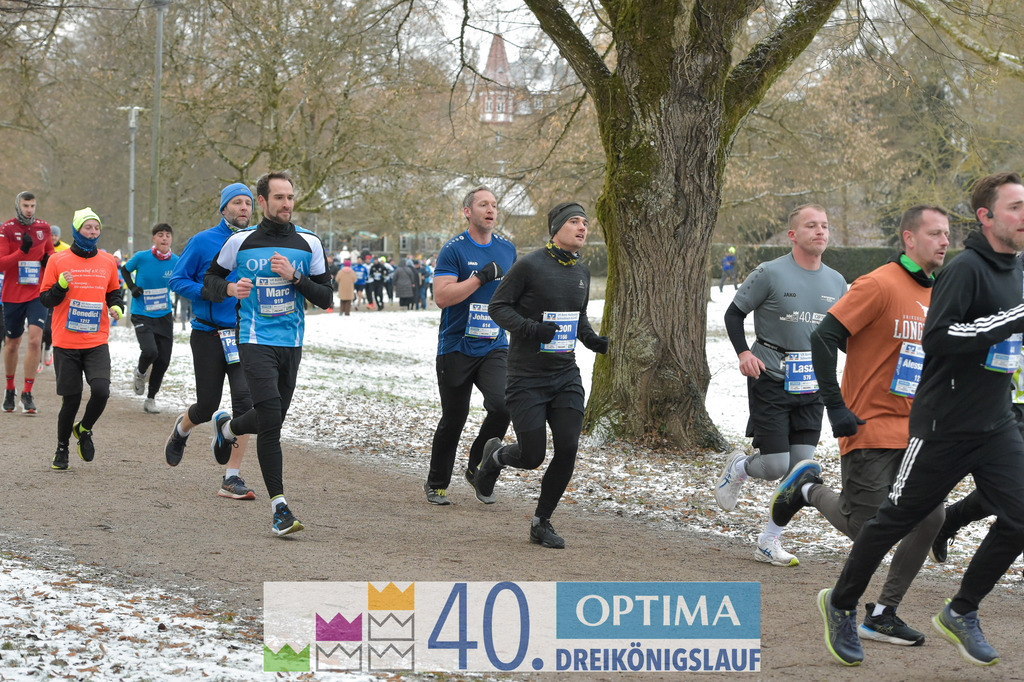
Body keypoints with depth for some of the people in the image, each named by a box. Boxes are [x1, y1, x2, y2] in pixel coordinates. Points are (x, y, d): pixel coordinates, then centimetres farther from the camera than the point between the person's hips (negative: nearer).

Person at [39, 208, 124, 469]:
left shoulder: (107, 261, 8)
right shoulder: (58, 261, 0)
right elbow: (45, 299, 2)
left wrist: (117, 307, 1)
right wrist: (61, 286, -17)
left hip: (97, 343, 2)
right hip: (66, 343, -2)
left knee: (101, 390, -18)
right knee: (71, 399, 0)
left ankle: (84, 430, 12)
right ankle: (62, 448, 22)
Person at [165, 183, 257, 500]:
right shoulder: (203, 242, -3)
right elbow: (177, 280, -2)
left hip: (245, 334, 2)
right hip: (208, 334, -2)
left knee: (245, 397, -14)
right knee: (208, 405, 4)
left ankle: (232, 477, -8)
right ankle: (182, 429, 43)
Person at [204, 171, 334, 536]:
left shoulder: (309, 244, 4)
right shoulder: (240, 242, 0)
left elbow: (325, 298, 3)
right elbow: (211, 279, 12)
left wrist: (294, 276, -13)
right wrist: (230, 289, -10)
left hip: (291, 343, 4)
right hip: (255, 341, -4)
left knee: (269, 422, 13)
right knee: (271, 419, -19)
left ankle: (227, 427, 44)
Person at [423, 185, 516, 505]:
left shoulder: (507, 249, 10)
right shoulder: (454, 250, -8)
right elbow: (442, 296, -18)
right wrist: (481, 277, -21)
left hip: (494, 347, 4)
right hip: (456, 348, -4)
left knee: (502, 405, -18)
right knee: (454, 419, 4)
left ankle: (477, 469, 4)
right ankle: (436, 484, 24)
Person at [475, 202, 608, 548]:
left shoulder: (582, 272, 10)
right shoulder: (530, 265, -11)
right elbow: (498, 306, -8)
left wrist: (592, 339, 5)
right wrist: (530, 328, -24)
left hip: (566, 375, 6)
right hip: (527, 377, -6)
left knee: (568, 450, -7)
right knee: (532, 457, -6)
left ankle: (541, 522, 11)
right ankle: (495, 455, 31)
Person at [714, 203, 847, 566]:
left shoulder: (836, 282, 9)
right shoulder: (770, 273, -7)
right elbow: (734, 314, 1)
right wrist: (744, 352, -14)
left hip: (812, 387, 5)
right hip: (771, 382, -5)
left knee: (801, 467, 0)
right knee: (775, 466, -7)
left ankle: (769, 541, 13)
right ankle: (738, 468, 28)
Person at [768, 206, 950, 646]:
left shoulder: (934, 295, 12)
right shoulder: (879, 286, -14)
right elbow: (823, 340, -16)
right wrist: (836, 408, -17)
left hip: (911, 434, 7)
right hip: (870, 430, -7)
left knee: (929, 518, -4)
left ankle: (882, 615, 7)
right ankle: (809, 490, 26)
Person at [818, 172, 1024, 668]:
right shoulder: (965, 269, -17)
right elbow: (937, 337, -28)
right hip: (944, 424, -7)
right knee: (897, 518, 5)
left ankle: (961, 613, 14)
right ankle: (841, 605, 25)